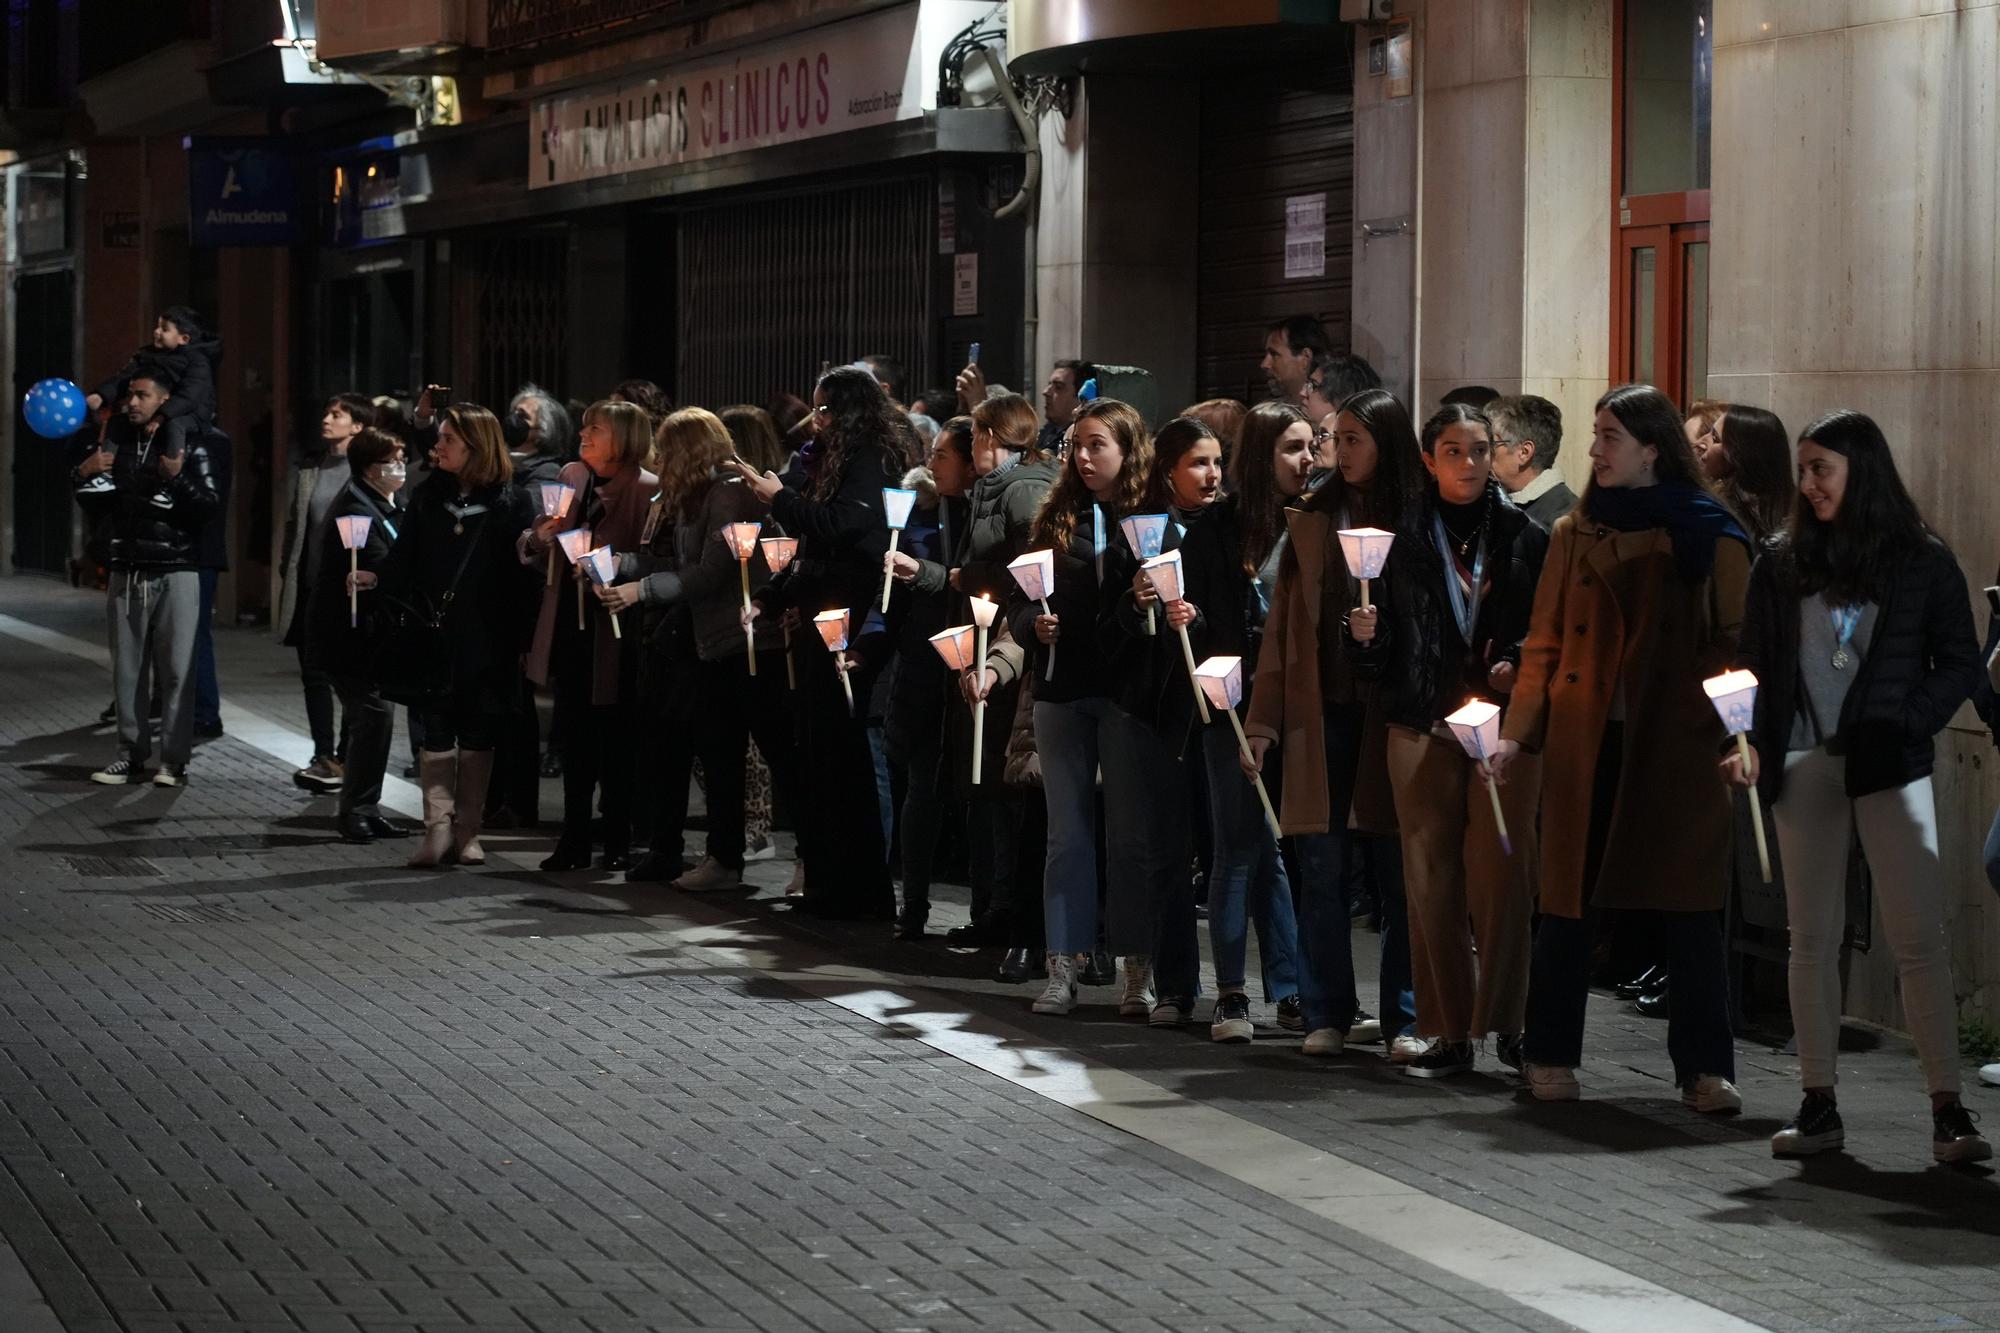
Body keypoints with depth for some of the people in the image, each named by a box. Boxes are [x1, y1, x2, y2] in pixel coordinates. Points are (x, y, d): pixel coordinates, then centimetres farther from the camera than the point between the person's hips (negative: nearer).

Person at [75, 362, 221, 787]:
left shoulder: (189, 447, -2)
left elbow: (208, 511, -7)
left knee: (176, 668, -6)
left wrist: (178, 480, -21)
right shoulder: (118, 443, 11)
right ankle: (131, 753, 10)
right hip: (127, 572, 4)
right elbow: (98, 508, 15)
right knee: (127, 668, 4)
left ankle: (174, 759, -4)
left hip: (176, 574, -4)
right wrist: (84, 476, -2)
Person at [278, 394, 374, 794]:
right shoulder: (307, 471, 12)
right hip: (311, 590, 5)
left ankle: (345, 758, 8)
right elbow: (293, 526, 14)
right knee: (314, 675, 6)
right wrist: (286, 573, 7)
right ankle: (324, 757, 12)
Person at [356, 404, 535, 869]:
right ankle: (438, 829, 0)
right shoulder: (427, 496, 7)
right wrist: (377, 578, -18)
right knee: (436, 734, 0)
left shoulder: (511, 502, -3)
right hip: (434, 638, 2)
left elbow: (525, 573, -5)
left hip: (486, 642, -2)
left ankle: (467, 832, 12)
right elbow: (405, 561, 3)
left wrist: (523, 642, -9)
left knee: (477, 737, 6)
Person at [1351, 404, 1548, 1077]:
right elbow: (1387, 651, 10)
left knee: (1502, 874, -6)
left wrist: (1520, 669, -10)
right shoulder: (1405, 539, 9)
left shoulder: (1524, 536, 6)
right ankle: (1448, 1030, 6)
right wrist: (1369, 635, -11)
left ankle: (1504, 1021, 5)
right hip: (1424, 725, 1)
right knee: (1431, 877, 0)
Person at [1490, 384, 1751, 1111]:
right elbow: (1544, 643, 8)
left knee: (1685, 904, -1)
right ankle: (1550, 1058, 15)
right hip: (1583, 743, 2)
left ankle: (1705, 1068, 5)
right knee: (1569, 900, 5)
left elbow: (1733, 642, 1)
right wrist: (1516, 731, -2)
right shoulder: (1573, 533, 10)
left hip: (1677, 744, -2)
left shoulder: (1710, 535, 3)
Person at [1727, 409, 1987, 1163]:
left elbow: (1959, 663, 3)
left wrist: (1908, 723, -11)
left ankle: (1948, 1110, -7)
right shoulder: (1782, 565, 10)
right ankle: (1818, 1106, 11)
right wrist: (1749, 745, -5)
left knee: (1918, 937, -8)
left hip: (1889, 765, -3)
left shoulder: (1921, 560, 2)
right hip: (1805, 766, 3)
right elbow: (1755, 669, 10)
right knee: (1813, 938, 6)